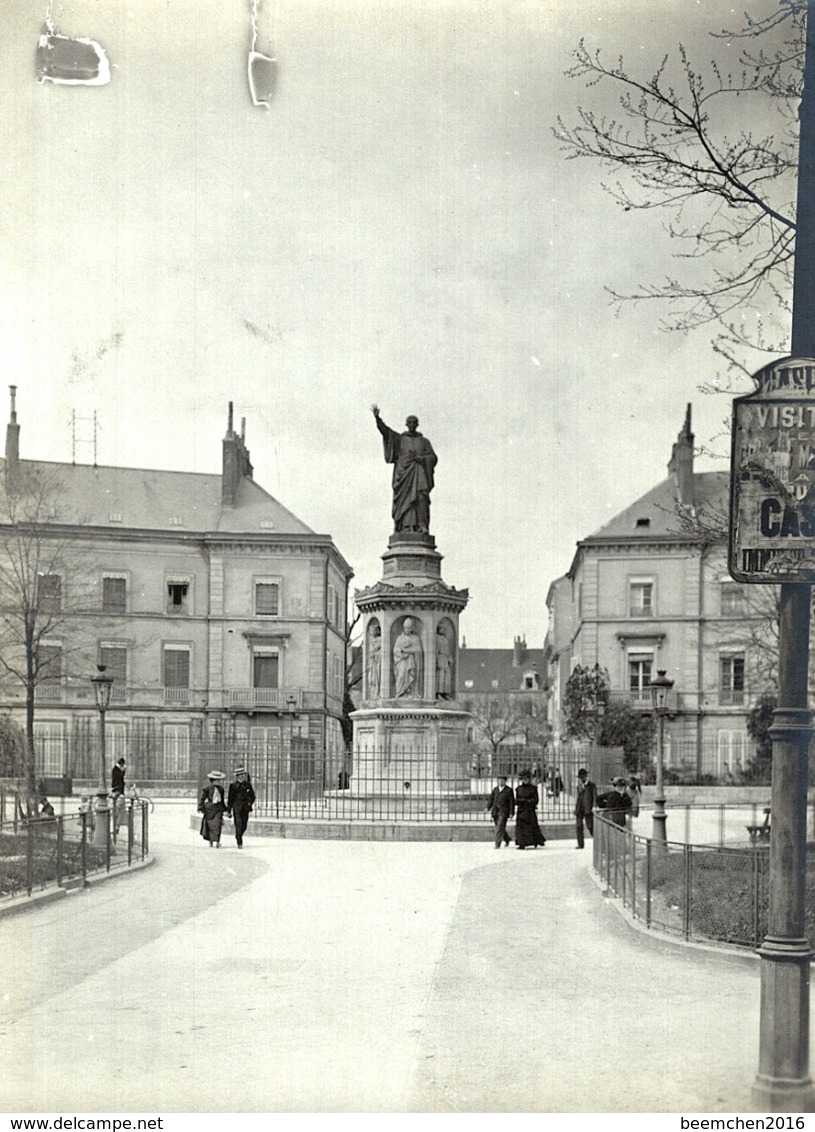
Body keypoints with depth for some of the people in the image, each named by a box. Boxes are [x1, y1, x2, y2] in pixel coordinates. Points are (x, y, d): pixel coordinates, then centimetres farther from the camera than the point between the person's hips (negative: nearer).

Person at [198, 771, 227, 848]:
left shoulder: (221, 789, 10)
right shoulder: (207, 788, -6)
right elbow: (202, 798, -7)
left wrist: (225, 809, 24)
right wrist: (200, 808, -14)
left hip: (218, 809, 3)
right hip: (209, 809, -3)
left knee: (217, 825, -13)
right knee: (210, 826, 5)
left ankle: (215, 842, -18)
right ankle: (211, 841, 21)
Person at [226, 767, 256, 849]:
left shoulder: (247, 785, 7)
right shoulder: (233, 786, 1)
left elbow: (252, 796, 13)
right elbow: (230, 799, 4)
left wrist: (250, 803, -7)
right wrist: (228, 811, 3)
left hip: (245, 808, 3)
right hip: (236, 808, -3)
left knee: (244, 826, 7)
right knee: (238, 825, -11)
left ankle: (238, 837, 34)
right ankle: (239, 843, -7)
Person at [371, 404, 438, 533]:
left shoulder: (424, 441, 15)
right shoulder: (399, 439, 13)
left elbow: (433, 458, 7)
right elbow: (385, 430, -2)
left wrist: (420, 458, -13)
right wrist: (377, 417, -17)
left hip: (419, 473, 0)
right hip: (404, 473, 0)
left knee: (421, 497, -17)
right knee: (405, 498, -11)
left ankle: (422, 525, -22)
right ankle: (407, 527, -14)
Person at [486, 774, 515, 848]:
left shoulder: (509, 790, -1)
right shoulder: (495, 789, 13)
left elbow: (512, 802, -3)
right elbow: (491, 799, 12)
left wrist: (511, 813, -8)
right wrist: (488, 808, -1)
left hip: (504, 812, -5)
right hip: (495, 811, 5)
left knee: (500, 828, -13)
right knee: (498, 827, 13)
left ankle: (497, 844, -14)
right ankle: (507, 839, 36)